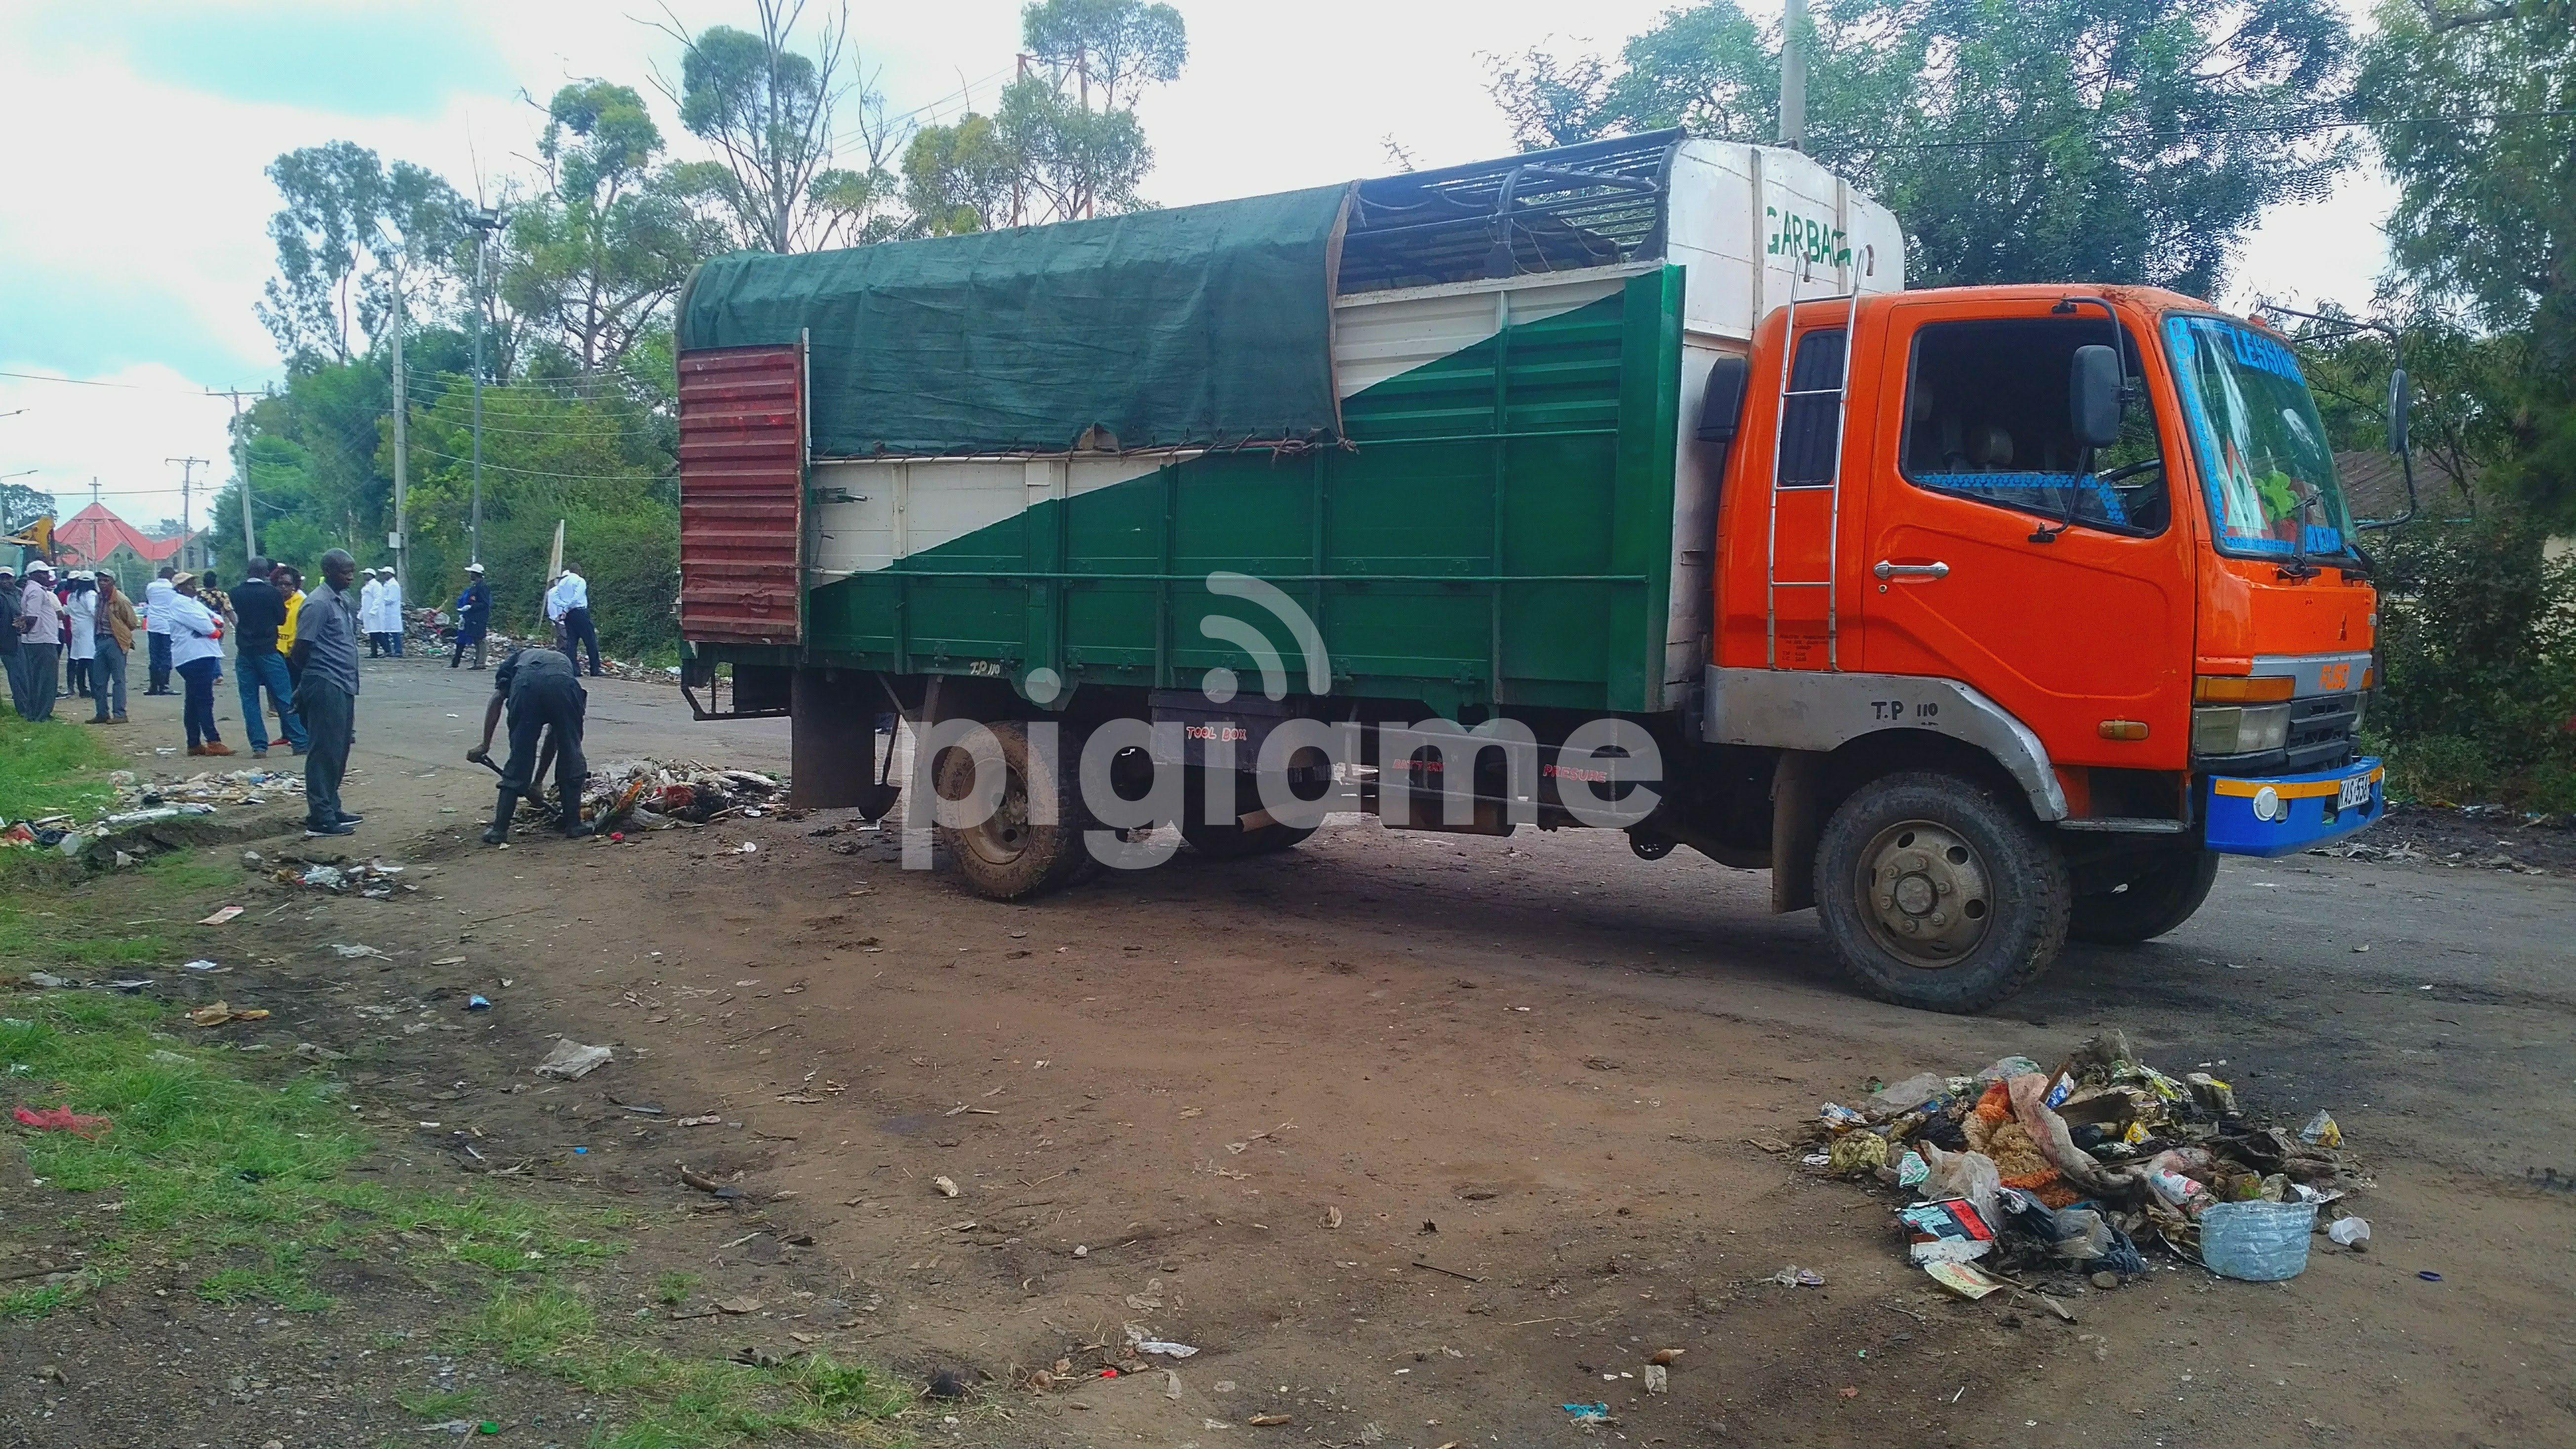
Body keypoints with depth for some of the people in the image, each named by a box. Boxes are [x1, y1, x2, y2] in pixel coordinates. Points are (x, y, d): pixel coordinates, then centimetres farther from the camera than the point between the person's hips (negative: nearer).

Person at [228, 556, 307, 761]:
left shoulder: (236, 593, -1)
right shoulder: (272, 593, -9)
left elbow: (235, 616, 12)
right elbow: (281, 619, 1)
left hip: (244, 653, 3)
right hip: (268, 651, -3)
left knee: (250, 700, 6)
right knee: (284, 698, 2)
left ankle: (259, 746, 1)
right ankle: (299, 742, 2)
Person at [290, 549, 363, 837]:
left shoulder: (347, 600, 14)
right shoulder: (318, 603, -13)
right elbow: (301, 649, -14)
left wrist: (352, 680, 12)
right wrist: (310, 681, 1)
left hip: (344, 686, 9)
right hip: (325, 685, -9)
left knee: (340, 750, 14)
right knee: (325, 751, -7)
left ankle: (331, 808, 23)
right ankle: (320, 819, -5)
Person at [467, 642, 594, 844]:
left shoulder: (517, 658, 40)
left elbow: (497, 699, 17)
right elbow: (554, 731, 44)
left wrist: (485, 745, 18)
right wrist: (538, 780, 50)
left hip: (526, 683, -1)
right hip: (563, 685, 1)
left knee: (519, 758, 12)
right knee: (570, 754, 19)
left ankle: (500, 829, 15)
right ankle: (573, 824, 23)